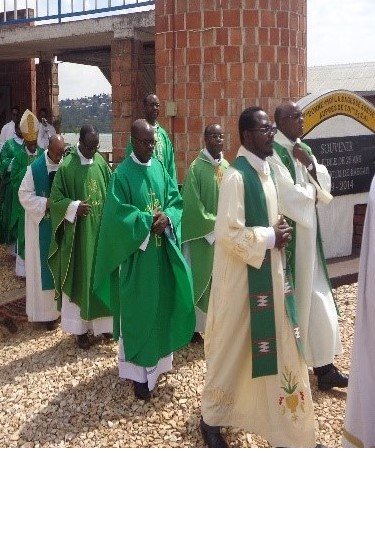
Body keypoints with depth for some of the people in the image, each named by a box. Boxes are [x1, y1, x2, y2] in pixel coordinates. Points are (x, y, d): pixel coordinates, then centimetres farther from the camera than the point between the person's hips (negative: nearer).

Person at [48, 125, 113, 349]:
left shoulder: (101, 162, 4)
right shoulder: (66, 167, -10)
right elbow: (56, 200, -7)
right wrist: (74, 207, -23)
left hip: (101, 231, 4)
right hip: (78, 234, -4)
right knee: (80, 278, 4)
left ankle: (102, 322, 25)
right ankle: (80, 328, 15)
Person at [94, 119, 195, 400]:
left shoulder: (160, 168, 8)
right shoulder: (122, 173, -9)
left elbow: (177, 200, 5)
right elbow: (117, 213, -16)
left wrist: (167, 219, -15)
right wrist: (149, 220, -23)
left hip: (162, 250, 6)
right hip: (136, 254, -6)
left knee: (161, 304, 13)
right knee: (137, 310, 0)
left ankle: (156, 359, 29)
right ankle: (139, 372, 8)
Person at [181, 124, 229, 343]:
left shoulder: (227, 167, 8)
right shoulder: (196, 167, -10)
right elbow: (192, 205, -13)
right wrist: (214, 224, -13)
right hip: (202, 235, -5)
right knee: (200, 279, 1)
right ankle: (195, 325, 11)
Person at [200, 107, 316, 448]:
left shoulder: (265, 170, 9)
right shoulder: (236, 177, -18)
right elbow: (228, 234, -23)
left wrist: (279, 231, -1)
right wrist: (270, 237, -16)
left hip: (270, 272, 9)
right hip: (242, 277, -8)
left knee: (273, 344, 15)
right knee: (232, 347, 5)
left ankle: (285, 424, 31)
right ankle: (211, 418, 25)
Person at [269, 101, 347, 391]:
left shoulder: (304, 149, 13)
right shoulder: (273, 152, -14)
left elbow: (325, 183, 8)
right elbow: (287, 195, -22)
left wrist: (310, 163, -9)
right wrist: (311, 194, -4)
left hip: (308, 232, 8)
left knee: (314, 295, 9)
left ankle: (323, 365, 16)